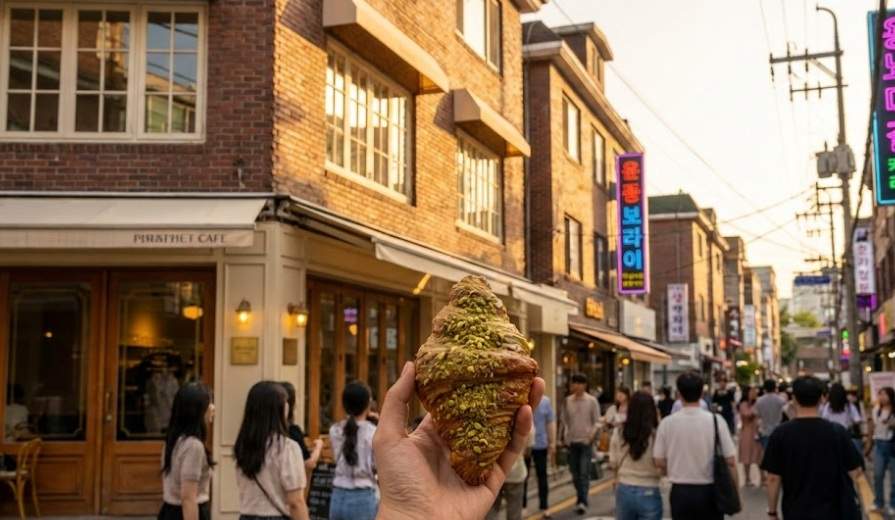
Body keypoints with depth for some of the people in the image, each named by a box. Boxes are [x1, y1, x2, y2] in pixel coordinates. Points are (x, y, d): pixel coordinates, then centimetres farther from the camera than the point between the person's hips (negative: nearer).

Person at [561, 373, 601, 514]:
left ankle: (583, 501, -8)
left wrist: (592, 434, -17)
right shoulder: (568, 401, 4)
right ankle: (580, 497, 24)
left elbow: (597, 421, -2)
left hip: (586, 442, -3)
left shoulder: (592, 401, -4)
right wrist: (565, 436, 0)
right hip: (572, 442, 3)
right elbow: (565, 420, 10)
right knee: (575, 472, 10)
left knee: (584, 473, -9)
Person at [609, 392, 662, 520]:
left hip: (624, 491, 3)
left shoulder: (618, 433, -4)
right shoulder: (656, 435, -15)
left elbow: (613, 464, 4)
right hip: (649, 493, -3)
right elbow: (661, 468, -10)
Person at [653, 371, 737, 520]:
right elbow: (730, 461, -8)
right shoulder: (716, 420, -9)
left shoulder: (667, 423, -6)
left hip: (680, 491, 1)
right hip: (709, 491, -1)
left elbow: (659, 462, 0)